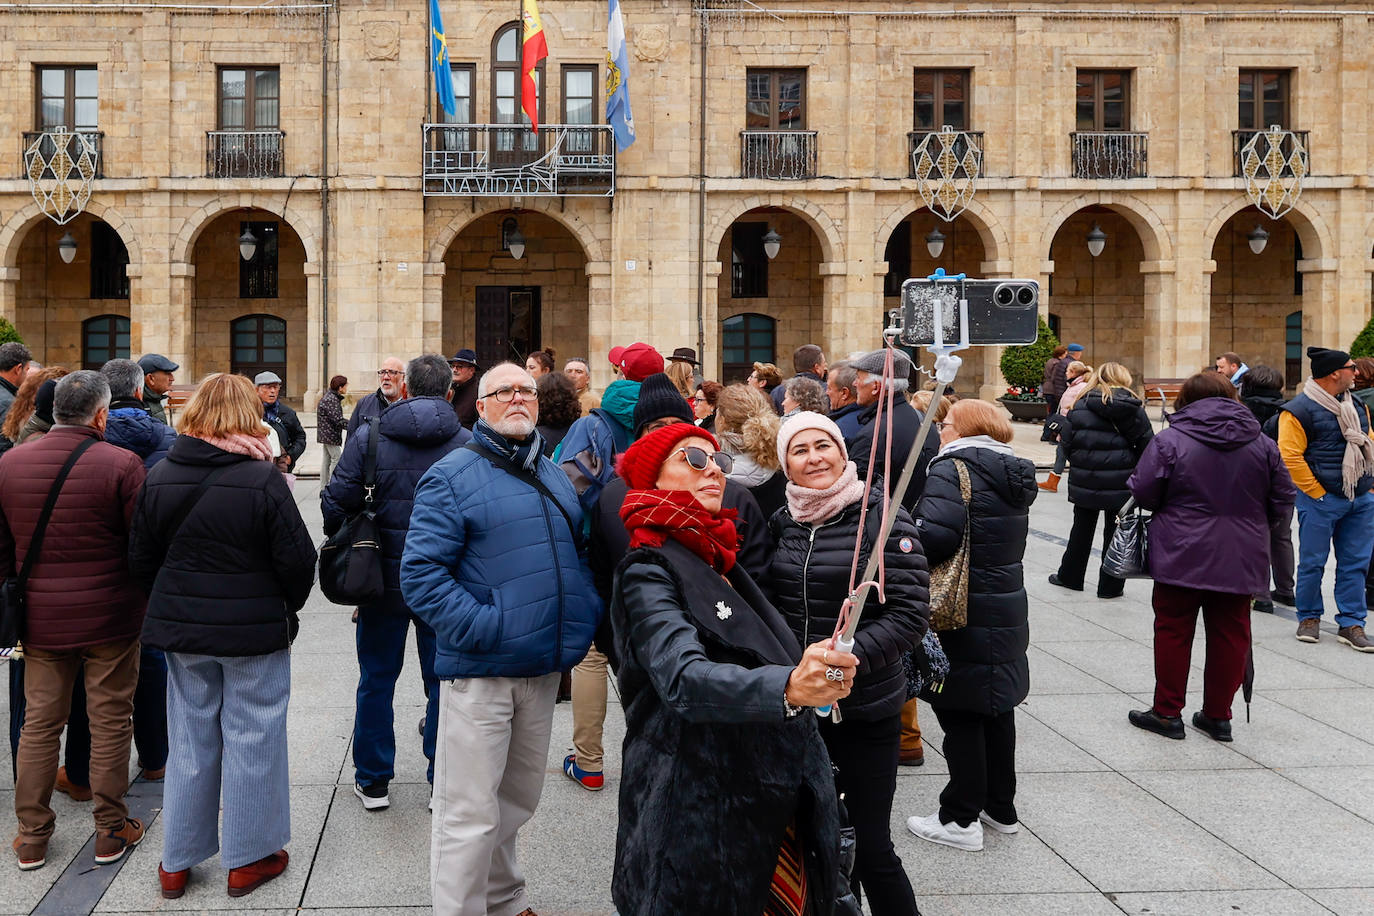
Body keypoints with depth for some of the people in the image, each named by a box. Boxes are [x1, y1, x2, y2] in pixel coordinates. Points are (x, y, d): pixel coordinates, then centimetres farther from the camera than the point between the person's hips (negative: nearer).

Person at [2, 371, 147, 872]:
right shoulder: (120, 464, -14)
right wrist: (147, 602, 5)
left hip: (41, 619, 4)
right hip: (110, 619, -4)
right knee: (110, 722, 8)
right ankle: (110, 832, 19)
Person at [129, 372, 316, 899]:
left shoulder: (159, 479, -2)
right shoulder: (262, 479, -17)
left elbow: (141, 560, 5)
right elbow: (297, 560, -13)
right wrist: (287, 608, 6)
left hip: (182, 628, 5)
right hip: (255, 630, -4)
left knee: (191, 741, 16)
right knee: (250, 741, 9)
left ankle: (177, 862, 27)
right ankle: (247, 860, 21)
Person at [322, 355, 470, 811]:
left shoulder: (368, 438, -5)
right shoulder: (468, 444, -7)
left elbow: (335, 505, -7)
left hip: (384, 581, 1)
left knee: (376, 680, 14)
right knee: (443, 681, 11)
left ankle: (373, 781, 25)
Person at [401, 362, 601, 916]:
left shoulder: (556, 478, 13)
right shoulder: (453, 475, -8)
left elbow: (579, 555, 23)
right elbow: (419, 573, -15)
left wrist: (583, 620, 6)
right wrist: (484, 628, -22)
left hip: (544, 668, 7)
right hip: (478, 671, -7)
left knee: (518, 799, 21)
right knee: (470, 813, -1)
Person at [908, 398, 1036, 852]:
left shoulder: (952, 470, -15)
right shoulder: (1012, 476, 11)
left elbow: (936, 535, -28)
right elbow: (1007, 542, 15)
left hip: (965, 618, -8)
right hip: (1008, 608, 8)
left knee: (960, 715, 2)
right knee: (997, 708, 17)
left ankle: (961, 819, 11)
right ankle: (1001, 808, 30)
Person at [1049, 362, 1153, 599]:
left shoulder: (1080, 405, -2)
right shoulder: (1132, 407, -4)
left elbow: (1068, 441, -1)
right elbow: (1146, 444, -1)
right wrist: (1137, 470, 14)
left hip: (1085, 482, 2)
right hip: (1120, 484, -1)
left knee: (1082, 529, 17)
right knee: (1115, 531, 9)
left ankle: (1070, 576, 28)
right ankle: (1110, 586, 15)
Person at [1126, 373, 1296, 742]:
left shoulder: (1169, 441, -10)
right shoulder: (1263, 444, 4)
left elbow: (1143, 493, -8)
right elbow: (1283, 502, 8)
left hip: (1182, 557, -3)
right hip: (1240, 560, 4)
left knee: (1173, 632, 7)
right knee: (1230, 635, 12)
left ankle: (1167, 712, 14)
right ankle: (1218, 715, 19)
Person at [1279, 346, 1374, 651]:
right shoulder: (1300, 410, -12)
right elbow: (1289, 455, -16)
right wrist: (1316, 492, -14)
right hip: (1321, 500, -7)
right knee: (1313, 562, 2)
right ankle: (1309, 618, 19)